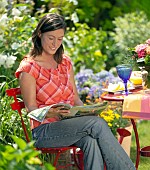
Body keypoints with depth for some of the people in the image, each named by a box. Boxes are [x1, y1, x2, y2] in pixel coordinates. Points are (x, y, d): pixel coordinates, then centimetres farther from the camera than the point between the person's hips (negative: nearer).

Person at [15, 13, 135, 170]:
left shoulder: (65, 62, 16)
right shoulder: (28, 68, -3)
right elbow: (31, 110, -5)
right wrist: (53, 113, -26)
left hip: (69, 124, 5)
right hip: (44, 131, -5)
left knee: (91, 141, -32)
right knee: (97, 123, -29)